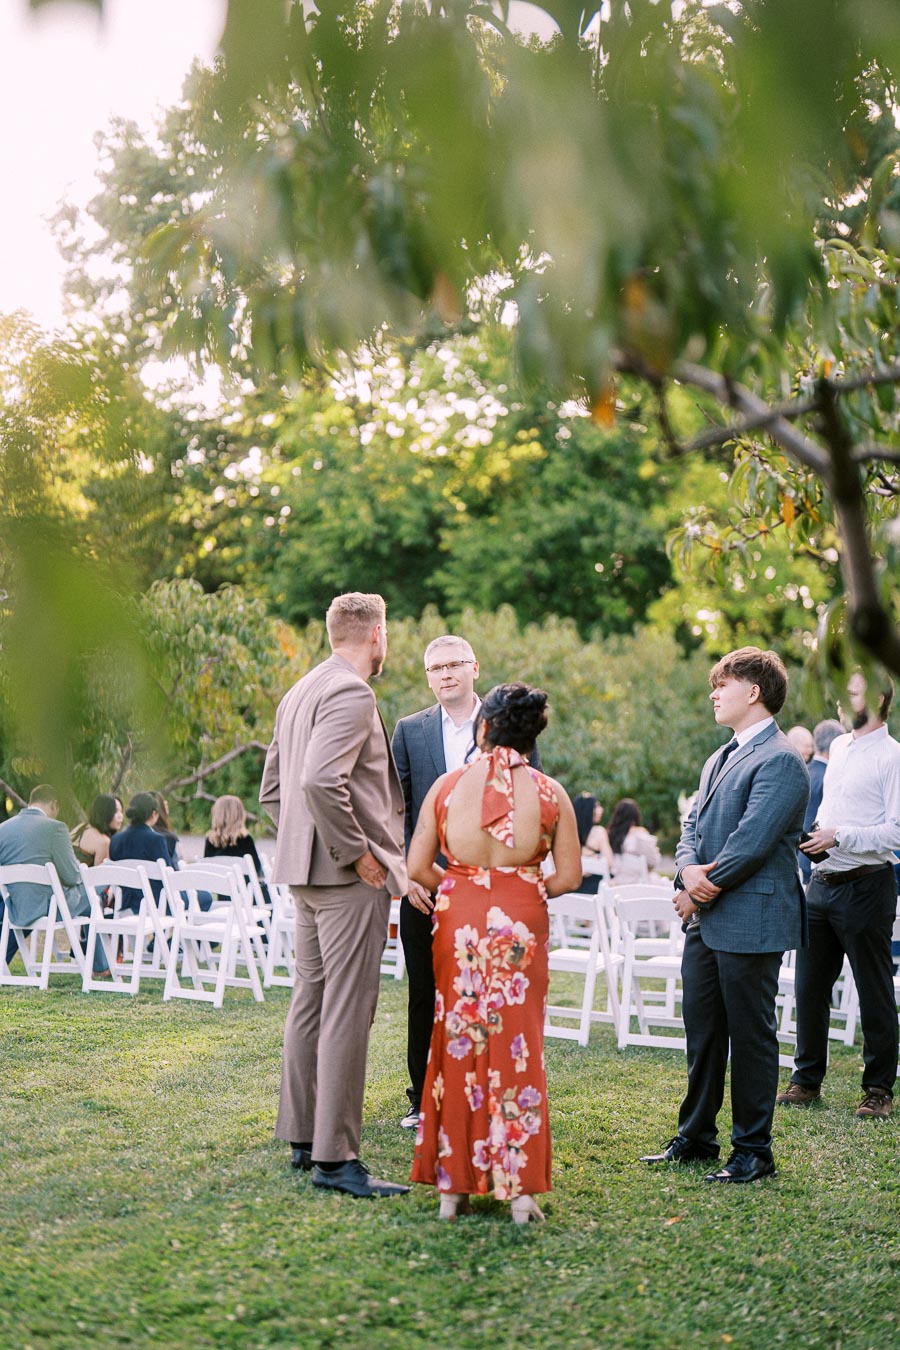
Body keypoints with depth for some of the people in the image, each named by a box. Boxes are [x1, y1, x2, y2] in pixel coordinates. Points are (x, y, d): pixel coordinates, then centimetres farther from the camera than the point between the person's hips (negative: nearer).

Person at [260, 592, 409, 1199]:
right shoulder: (351, 693, -14)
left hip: (308, 873, 10)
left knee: (311, 1002, 14)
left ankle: (304, 1138, 22)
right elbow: (322, 780, -27)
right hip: (349, 876, -10)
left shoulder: (300, 692, 16)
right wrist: (356, 851, -18)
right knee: (348, 1012, -8)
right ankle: (335, 1156, -6)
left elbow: (273, 788, 22)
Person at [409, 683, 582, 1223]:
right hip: (522, 925, 0)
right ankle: (519, 1186, 5)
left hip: (458, 919, 1)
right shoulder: (550, 793, 0)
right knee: (518, 1046, 6)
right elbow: (569, 877, 0)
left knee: (457, 1042, 9)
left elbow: (417, 867, 0)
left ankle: (454, 1184, 11)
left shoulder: (448, 785, 1)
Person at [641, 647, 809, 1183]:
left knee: (751, 1037, 0)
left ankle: (753, 1152, 10)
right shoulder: (720, 759, 18)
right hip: (706, 919, 9)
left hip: (751, 922, -9)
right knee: (702, 1032, 15)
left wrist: (701, 893, -12)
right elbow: (693, 827, 15)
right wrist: (689, 870, -7)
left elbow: (752, 841, -19)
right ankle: (696, 1138, 27)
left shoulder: (781, 761, -13)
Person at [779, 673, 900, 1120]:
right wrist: (812, 834, 6)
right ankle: (806, 1079, 22)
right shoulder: (839, 747, 13)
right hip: (822, 882, 7)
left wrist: (840, 836, -22)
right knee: (810, 985, 11)